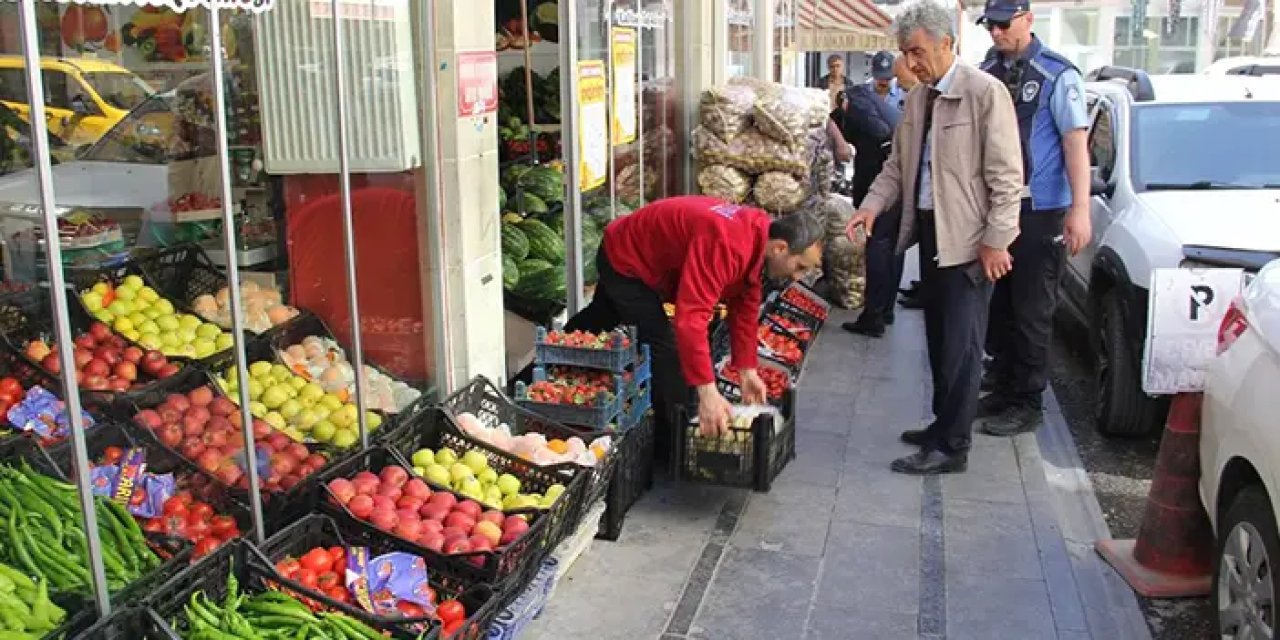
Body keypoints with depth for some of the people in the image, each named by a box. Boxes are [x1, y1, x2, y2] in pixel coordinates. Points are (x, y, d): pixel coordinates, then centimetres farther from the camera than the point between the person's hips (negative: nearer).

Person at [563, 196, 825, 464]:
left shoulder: (759, 234, -11)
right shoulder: (725, 244, -40)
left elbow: (745, 308, -2)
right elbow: (691, 317, -46)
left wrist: (747, 371, -4)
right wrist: (708, 392, -47)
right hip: (623, 263, -9)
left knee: (602, 320, 31)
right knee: (664, 350, -14)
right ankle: (669, 448, -1)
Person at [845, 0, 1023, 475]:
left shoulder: (985, 92, -13)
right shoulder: (916, 98, 9)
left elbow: (1006, 175, -14)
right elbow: (898, 163, 15)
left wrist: (996, 241, -16)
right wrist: (874, 204, -2)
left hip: (968, 237, -8)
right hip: (929, 229, 8)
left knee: (960, 345, -2)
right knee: (938, 338, 16)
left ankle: (951, 447, 6)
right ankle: (944, 424, 30)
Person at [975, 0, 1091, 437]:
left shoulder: (1056, 74, -7)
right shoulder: (985, 73, 8)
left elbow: (1076, 141, -11)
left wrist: (1080, 209, -18)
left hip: (1039, 212, -5)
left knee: (1031, 311, 1)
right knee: (998, 305, 13)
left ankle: (1026, 404, 11)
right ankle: (1001, 389, 26)